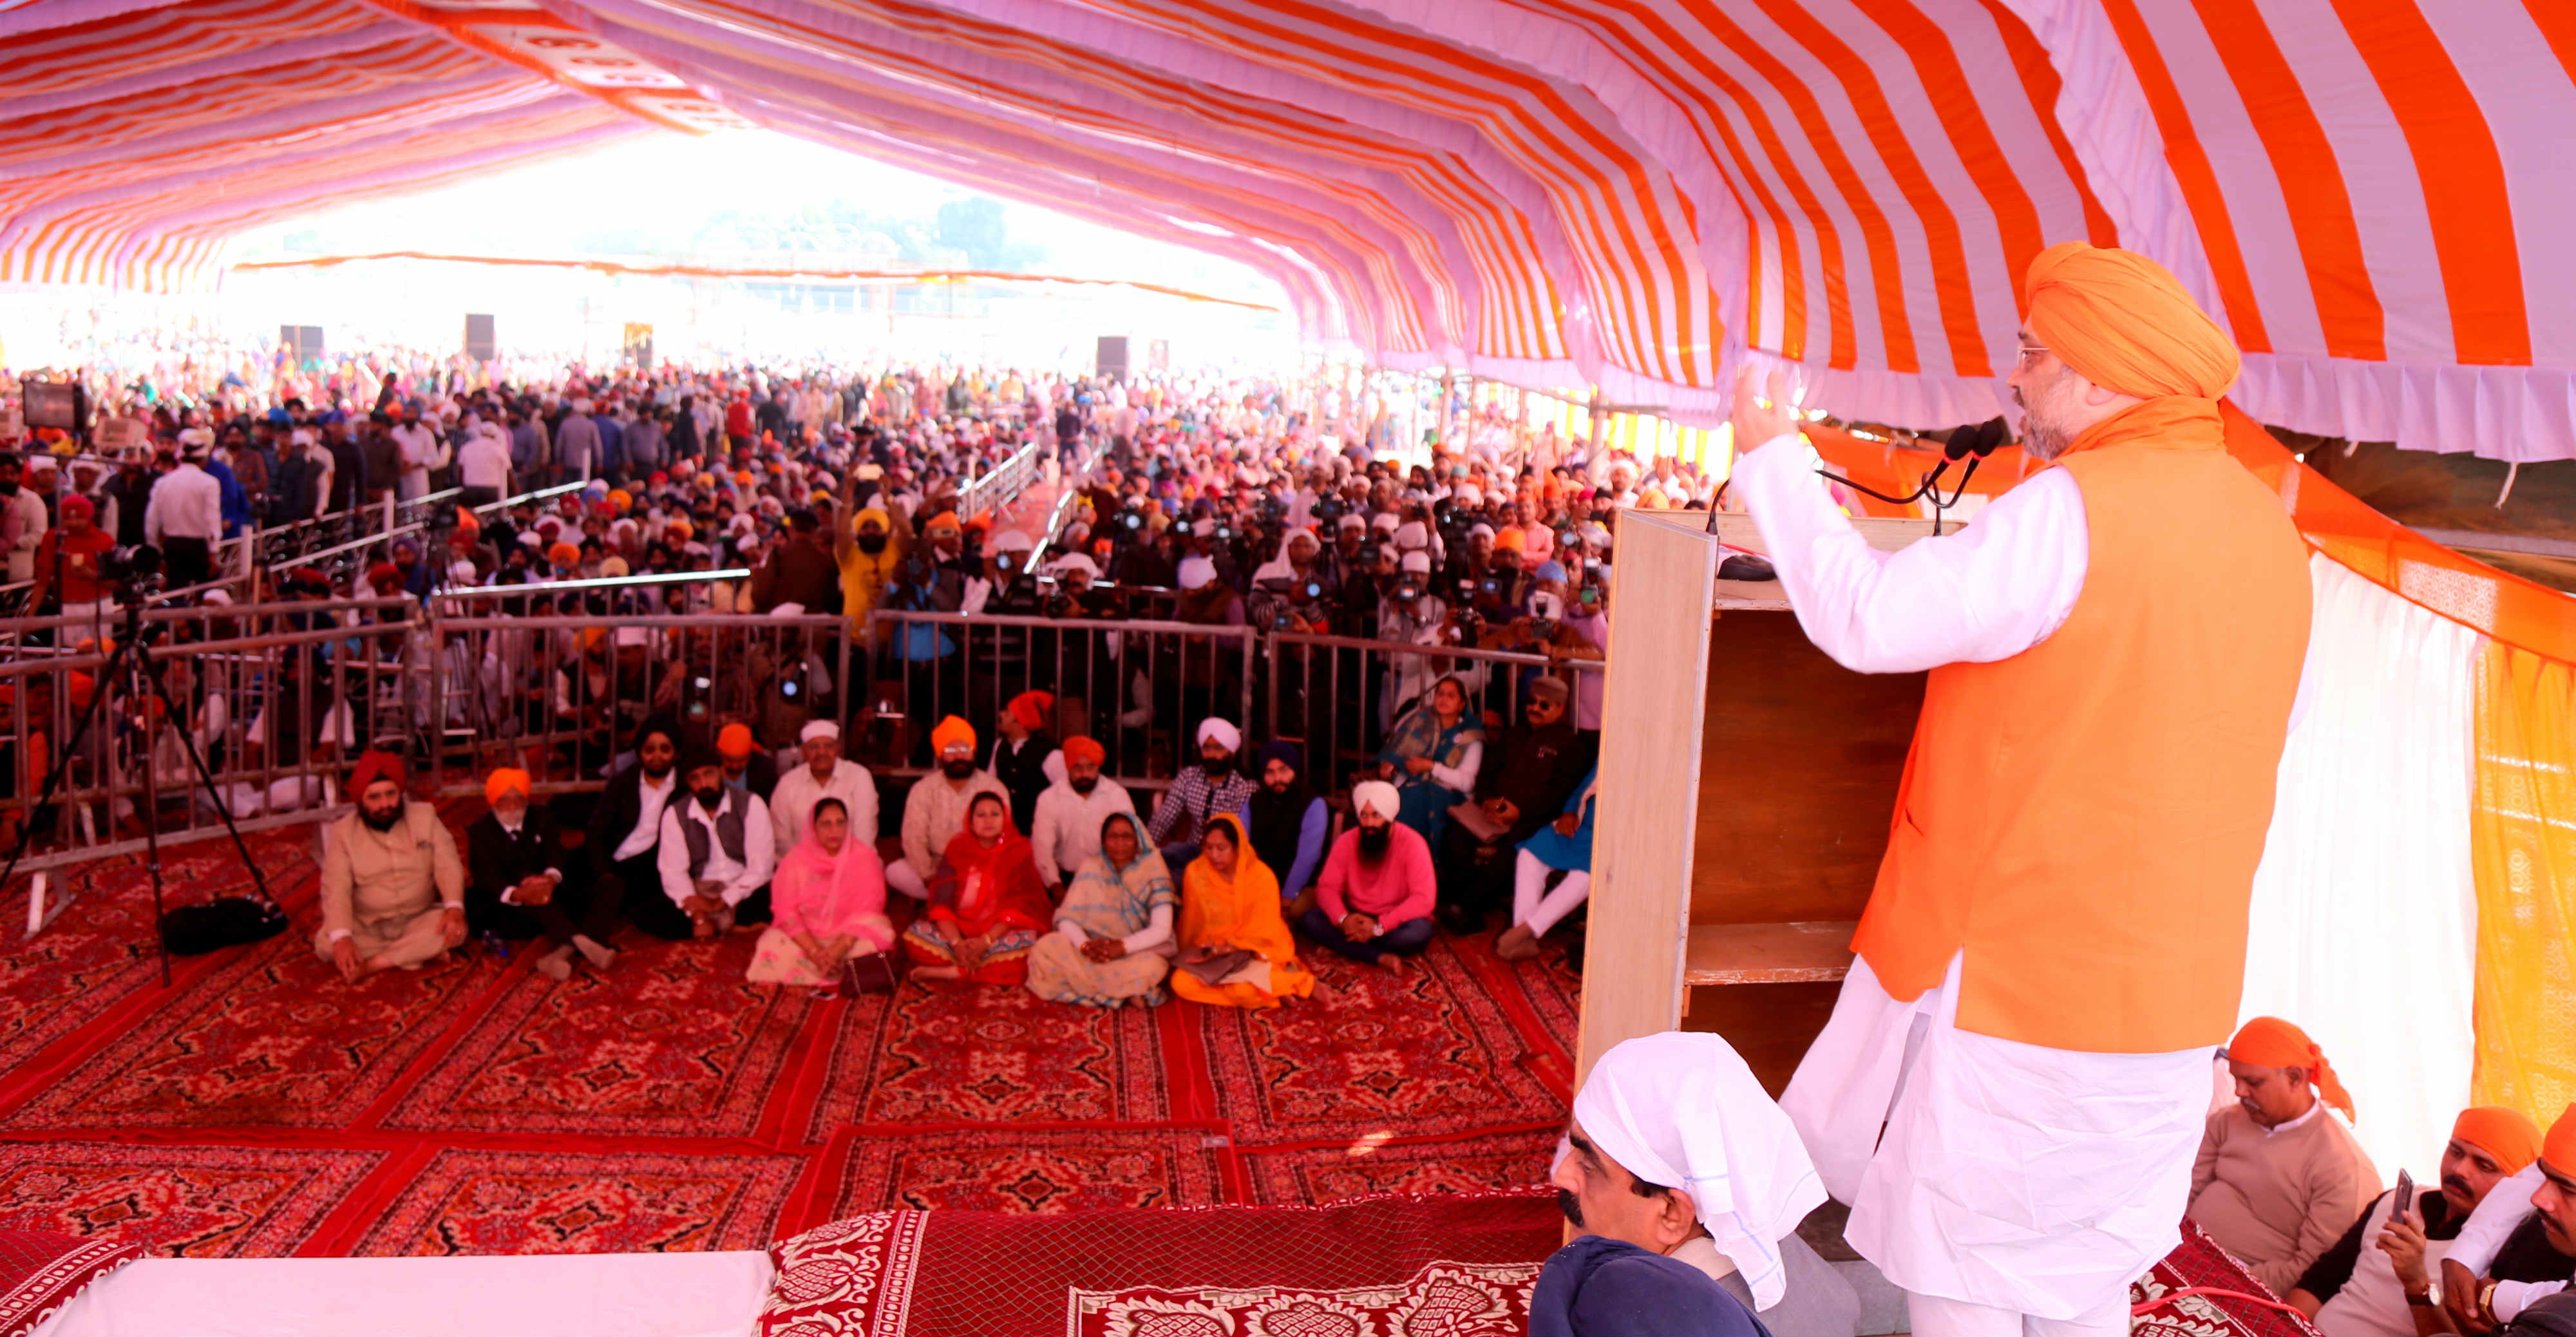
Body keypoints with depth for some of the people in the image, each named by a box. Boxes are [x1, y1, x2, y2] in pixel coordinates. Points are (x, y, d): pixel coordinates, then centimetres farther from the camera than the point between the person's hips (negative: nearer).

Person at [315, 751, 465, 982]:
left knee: (455, 928, -29)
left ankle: (373, 964, -24)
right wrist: (342, 939, -33)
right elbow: (336, 890, -16)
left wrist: (455, 908, -27)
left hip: (418, 921, 0)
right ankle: (420, 952, -22)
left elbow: (447, 866, -7)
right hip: (367, 927, 0)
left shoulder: (425, 816, 1)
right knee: (326, 943, -30)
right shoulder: (343, 832, -4)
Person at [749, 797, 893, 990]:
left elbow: (868, 910, -12)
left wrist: (840, 947, -27)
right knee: (772, 947, -27)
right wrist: (814, 951, -24)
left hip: (849, 936, 0)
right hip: (806, 936, 1)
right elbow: (786, 911, -9)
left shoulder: (864, 856, -6)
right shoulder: (795, 859, -4)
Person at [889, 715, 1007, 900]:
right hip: (938, 869, 2)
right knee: (895, 872, -25)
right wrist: (930, 879, -19)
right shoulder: (923, 790, 0)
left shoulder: (994, 788, -2)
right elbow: (914, 840, -8)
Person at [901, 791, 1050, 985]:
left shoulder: (1019, 854, 1)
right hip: (958, 931, 2)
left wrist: (985, 941, -22)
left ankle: (954, 972, -26)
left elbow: (1020, 906, -8)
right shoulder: (956, 851, 6)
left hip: (999, 934, -2)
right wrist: (957, 943, -21)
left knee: (1027, 941, -35)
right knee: (914, 934, -23)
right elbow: (942, 903, -4)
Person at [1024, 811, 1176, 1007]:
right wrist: (1086, 945, -24)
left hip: (1140, 950, -3)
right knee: (1045, 948, -24)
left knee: (1151, 966, -38)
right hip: (1095, 948, 3)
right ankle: (1128, 990, -20)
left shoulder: (1152, 872, -5)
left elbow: (1162, 930, -13)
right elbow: (1067, 919, -3)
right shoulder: (1091, 867, 3)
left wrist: (1122, 947, -28)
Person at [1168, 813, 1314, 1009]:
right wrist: (1188, 957, 4)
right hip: (1210, 951, 5)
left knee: (1244, 990, -35)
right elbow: (1191, 924, 6)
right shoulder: (1195, 872, -9)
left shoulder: (1262, 877, -18)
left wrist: (1230, 947, -23)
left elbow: (1264, 933, -13)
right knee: (1181, 983, -23)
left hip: (1255, 951, -5)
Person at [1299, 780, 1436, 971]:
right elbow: (1327, 888, -5)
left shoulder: (1412, 843, -16)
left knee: (1420, 931, -37)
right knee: (1307, 919, -21)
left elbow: (1424, 898, -23)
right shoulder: (1346, 842, -5)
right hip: (1356, 919, 4)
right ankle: (1380, 957, -27)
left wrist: (1379, 926, -30)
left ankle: (1347, 944, -18)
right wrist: (1343, 918, -27)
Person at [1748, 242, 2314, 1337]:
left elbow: (1864, 616, -18)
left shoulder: (2074, 509, -19)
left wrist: (1774, 458, -6)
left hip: (2024, 964, -8)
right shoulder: (2264, 525, 8)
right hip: (2177, 980, 8)